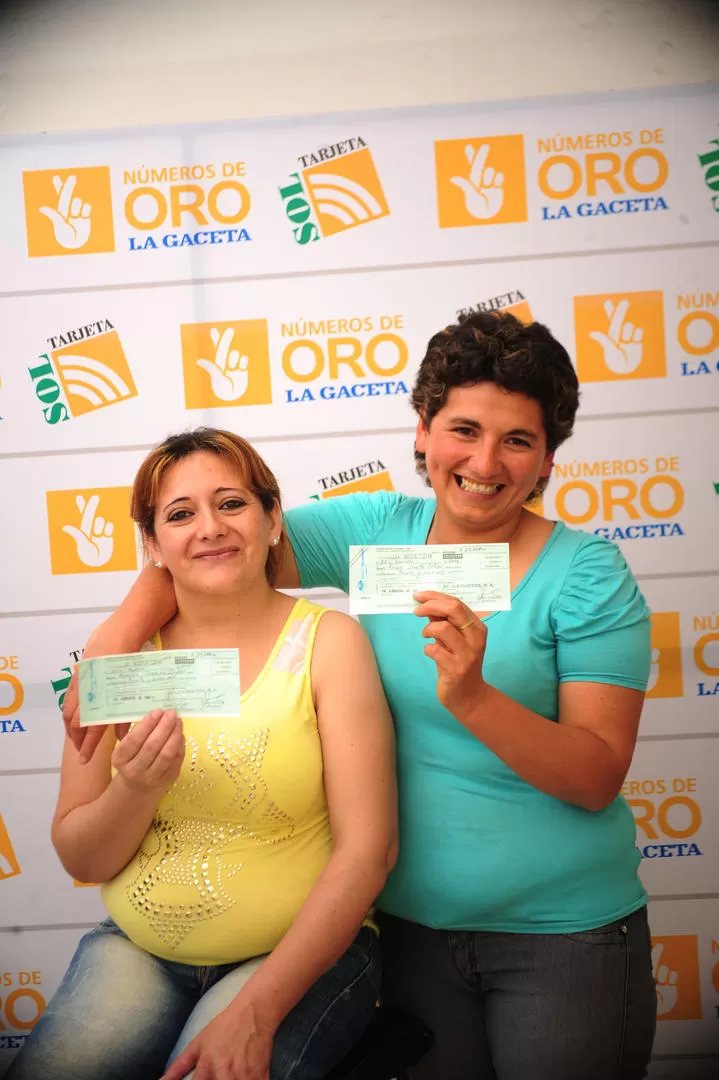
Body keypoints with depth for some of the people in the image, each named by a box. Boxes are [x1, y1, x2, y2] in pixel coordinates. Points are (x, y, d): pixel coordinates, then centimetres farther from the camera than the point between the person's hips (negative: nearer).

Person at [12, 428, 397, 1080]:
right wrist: (137, 789, -20)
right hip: (138, 949, 3)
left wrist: (256, 1009, -18)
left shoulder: (328, 640, -10)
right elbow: (80, 861, 1)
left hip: (304, 952, -3)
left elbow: (367, 849, -13)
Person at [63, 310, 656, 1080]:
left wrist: (472, 699, -33)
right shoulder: (378, 530, -4)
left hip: (561, 933, -2)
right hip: (412, 920, 3)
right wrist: (124, 626, -19)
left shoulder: (588, 576, -13)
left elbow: (599, 777, -18)